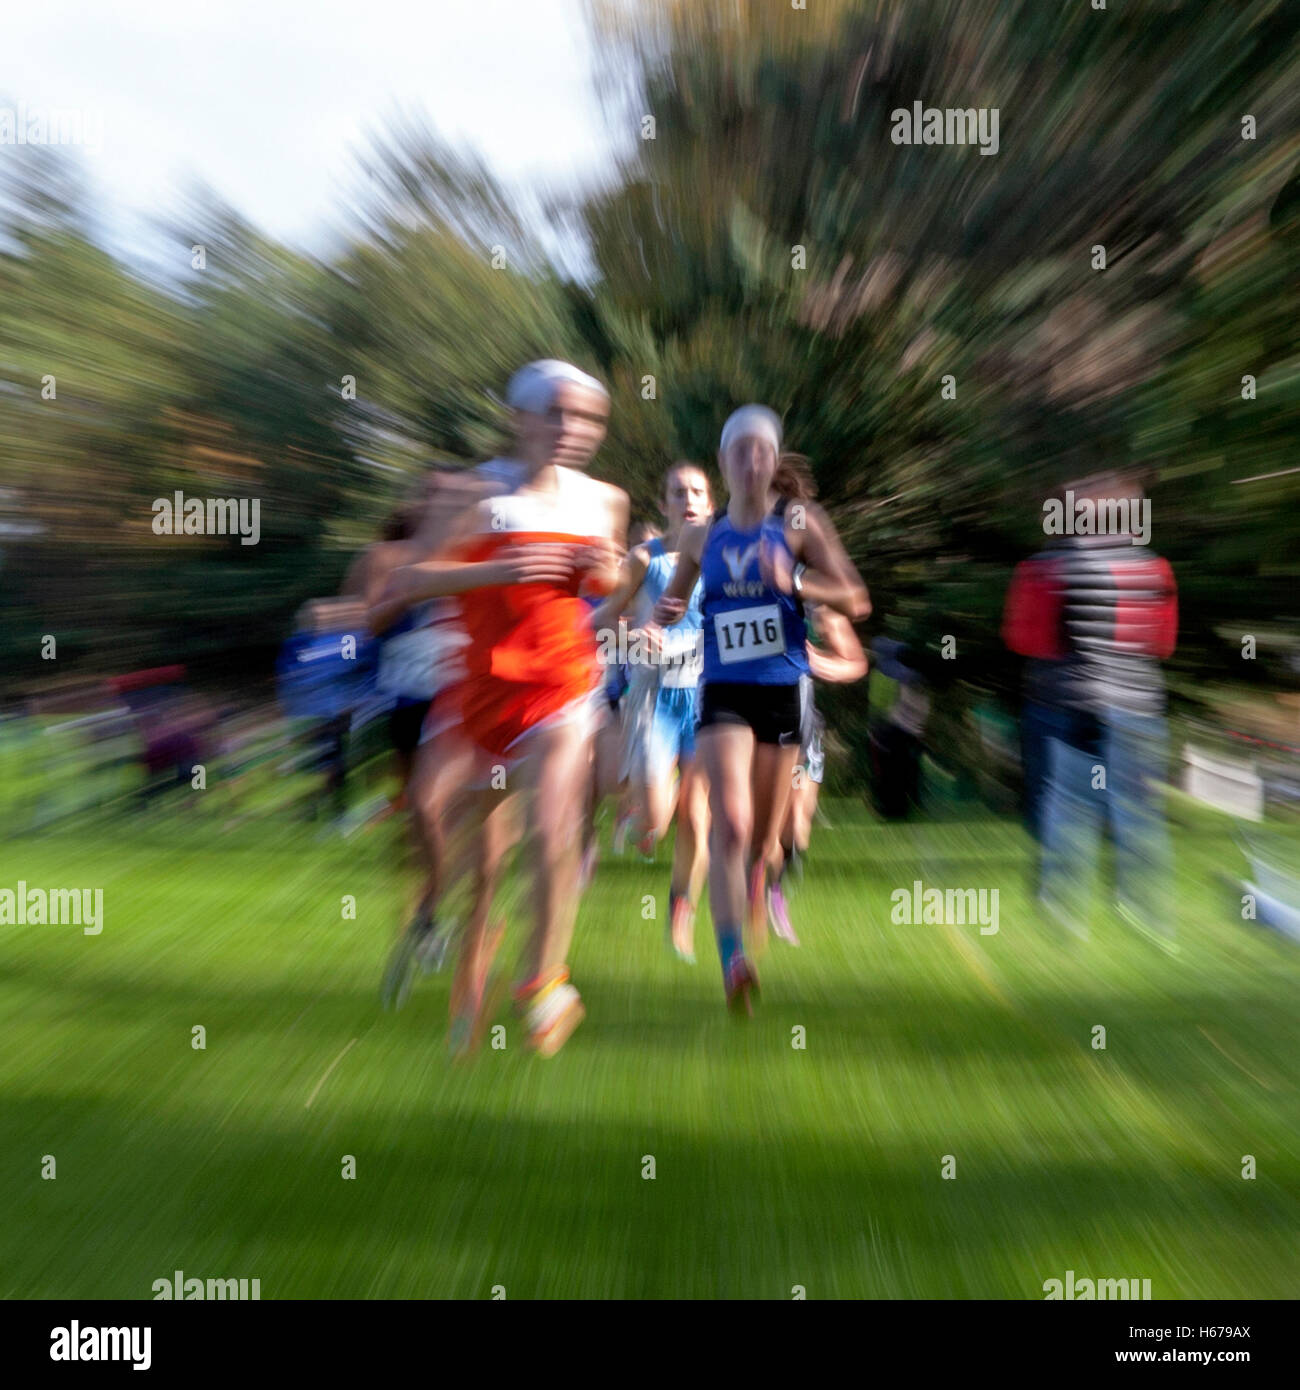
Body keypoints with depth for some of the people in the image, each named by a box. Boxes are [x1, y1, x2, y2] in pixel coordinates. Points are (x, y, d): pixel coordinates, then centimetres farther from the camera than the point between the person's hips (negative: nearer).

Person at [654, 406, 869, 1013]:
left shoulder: (799, 524, 0)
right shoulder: (702, 536, 7)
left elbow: (856, 601, -5)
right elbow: (671, 603, 20)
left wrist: (793, 582, -21)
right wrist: (662, 612, -4)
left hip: (783, 689, 0)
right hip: (722, 691, 0)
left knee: (764, 836, 10)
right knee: (730, 824, -19)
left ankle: (754, 904, 42)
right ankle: (733, 961, -20)